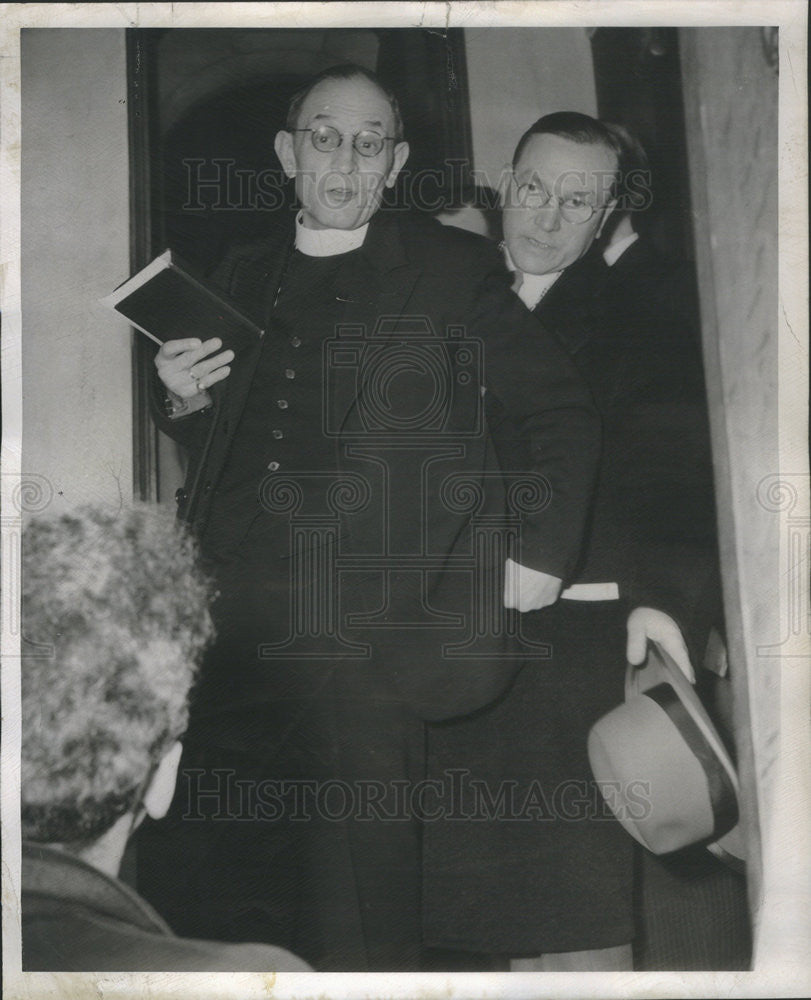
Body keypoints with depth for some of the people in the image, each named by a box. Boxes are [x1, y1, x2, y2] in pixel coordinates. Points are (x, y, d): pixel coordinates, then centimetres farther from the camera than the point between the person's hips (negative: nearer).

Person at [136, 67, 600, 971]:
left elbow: (561, 411, 9)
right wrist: (182, 401, 3)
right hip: (236, 620, 4)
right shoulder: (242, 278, 19)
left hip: (372, 626, -4)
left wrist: (543, 549, -1)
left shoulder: (453, 269, 7)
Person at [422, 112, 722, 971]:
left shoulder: (635, 326, 7)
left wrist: (663, 597, -19)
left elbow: (674, 481, -4)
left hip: (579, 639, -3)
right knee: (504, 913, 6)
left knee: (584, 914, -5)